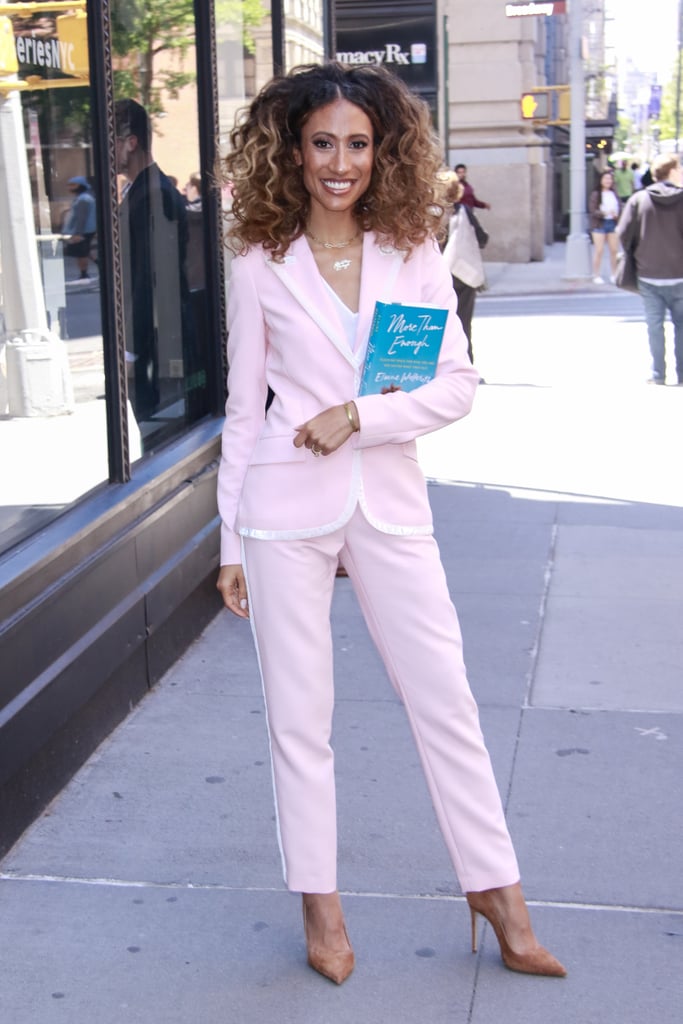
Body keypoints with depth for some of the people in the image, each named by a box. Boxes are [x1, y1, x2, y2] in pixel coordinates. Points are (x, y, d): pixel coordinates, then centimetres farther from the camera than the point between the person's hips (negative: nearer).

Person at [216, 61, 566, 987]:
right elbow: (243, 408, 4)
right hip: (287, 505, -1)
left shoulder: (415, 254, 4)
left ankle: (497, 891, 21)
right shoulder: (260, 266, 2)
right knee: (298, 717, 6)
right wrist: (231, 541, 4)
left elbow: (458, 386, 0)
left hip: (389, 502, 1)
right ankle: (320, 902, 22)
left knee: (446, 702, 6)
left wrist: (360, 415, -14)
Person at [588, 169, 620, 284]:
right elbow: (592, 210, -10)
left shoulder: (614, 194, 9)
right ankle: (596, 276, 4)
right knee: (599, 251, -4)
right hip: (599, 224, -4)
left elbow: (619, 208, 12)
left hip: (613, 223, 4)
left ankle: (614, 275, 16)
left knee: (614, 250, 5)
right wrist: (604, 213, -24)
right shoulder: (595, 194, -4)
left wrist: (617, 215, -10)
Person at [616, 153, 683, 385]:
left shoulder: (639, 199, -3)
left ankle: (658, 373, 7)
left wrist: (635, 255, 11)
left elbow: (623, 233, -5)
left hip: (648, 275, 1)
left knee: (655, 325, 7)